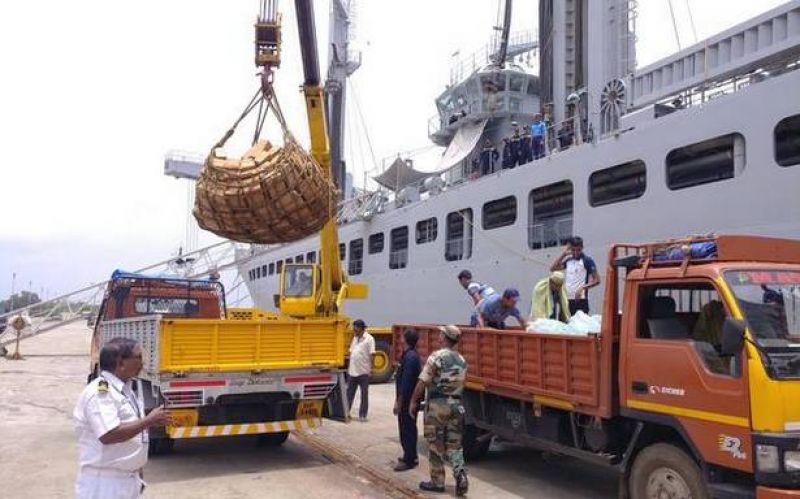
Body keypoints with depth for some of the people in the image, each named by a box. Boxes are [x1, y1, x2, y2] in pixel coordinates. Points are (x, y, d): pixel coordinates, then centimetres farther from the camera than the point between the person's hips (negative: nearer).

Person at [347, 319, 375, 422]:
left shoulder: (369, 339, -9)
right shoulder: (355, 338, 13)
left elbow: (371, 354, -12)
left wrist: (371, 368, -15)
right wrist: (349, 366, 15)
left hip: (363, 371, -6)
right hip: (352, 371, 7)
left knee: (364, 394, 5)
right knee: (349, 392, 12)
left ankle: (362, 415, 12)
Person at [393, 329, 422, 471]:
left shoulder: (410, 357, -21)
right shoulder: (410, 355, 11)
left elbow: (405, 382, -23)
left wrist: (398, 402, -21)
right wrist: (398, 399, 20)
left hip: (407, 400, -10)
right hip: (409, 399, 10)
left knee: (406, 429, -3)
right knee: (409, 428, 18)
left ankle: (408, 460, 4)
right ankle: (411, 456, 29)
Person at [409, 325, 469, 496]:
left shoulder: (436, 356, -13)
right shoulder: (461, 360, 9)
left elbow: (422, 382, -14)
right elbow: (461, 384, 13)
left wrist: (413, 401, -6)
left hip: (437, 404, -6)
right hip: (456, 405, 6)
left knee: (436, 445, 6)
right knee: (454, 445, 11)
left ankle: (437, 482, 13)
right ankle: (460, 475, -7)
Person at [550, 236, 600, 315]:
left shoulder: (587, 260, -3)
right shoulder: (568, 260, 13)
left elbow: (596, 280, -5)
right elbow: (553, 268, 12)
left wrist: (582, 288, -18)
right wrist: (563, 254, 8)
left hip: (580, 300, -5)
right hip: (567, 299, 5)